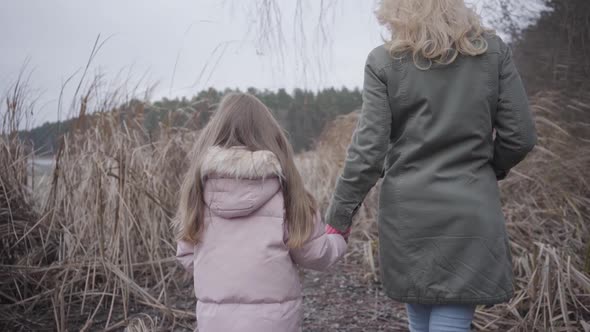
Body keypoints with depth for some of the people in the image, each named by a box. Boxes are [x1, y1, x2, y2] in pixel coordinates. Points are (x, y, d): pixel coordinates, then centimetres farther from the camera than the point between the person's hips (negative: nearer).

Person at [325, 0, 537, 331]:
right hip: (470, 212, 0)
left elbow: (369, 149, -8)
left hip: (407, 214, 0)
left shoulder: (384, 61, -3)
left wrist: (339, 214, 1)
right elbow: (520, 136, 1)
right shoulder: (493, 50, 2)